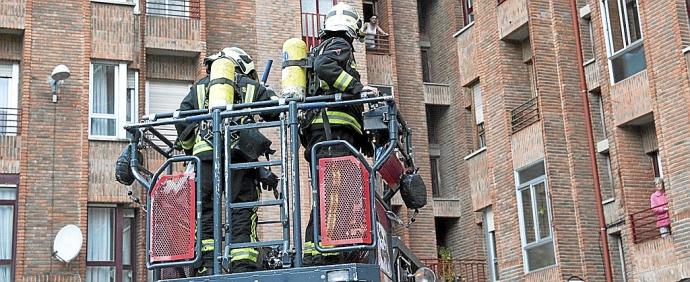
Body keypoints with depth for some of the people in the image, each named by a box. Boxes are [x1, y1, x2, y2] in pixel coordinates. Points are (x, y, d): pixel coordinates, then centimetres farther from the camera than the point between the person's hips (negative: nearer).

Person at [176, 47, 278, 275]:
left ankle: (206, 268, -2)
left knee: (205, 214, 5)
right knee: (242, 215, 0)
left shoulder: (200, 87, 23)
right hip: (240, 153, -1)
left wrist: (190, 150, 22)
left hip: (205, 154, 1)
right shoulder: (250, 86, 19)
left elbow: (182, 120, 12)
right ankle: (243, 268, -7)